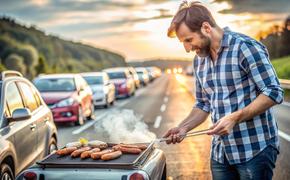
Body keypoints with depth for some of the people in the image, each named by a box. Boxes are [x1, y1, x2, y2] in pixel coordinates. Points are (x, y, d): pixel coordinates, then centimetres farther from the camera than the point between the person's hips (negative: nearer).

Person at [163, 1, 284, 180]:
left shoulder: (246, 47, -13)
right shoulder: (199, 60, 9)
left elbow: (274, 92, -15)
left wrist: (235, 118, -23)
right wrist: (183, 127, 0)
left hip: (255, 150, -6)